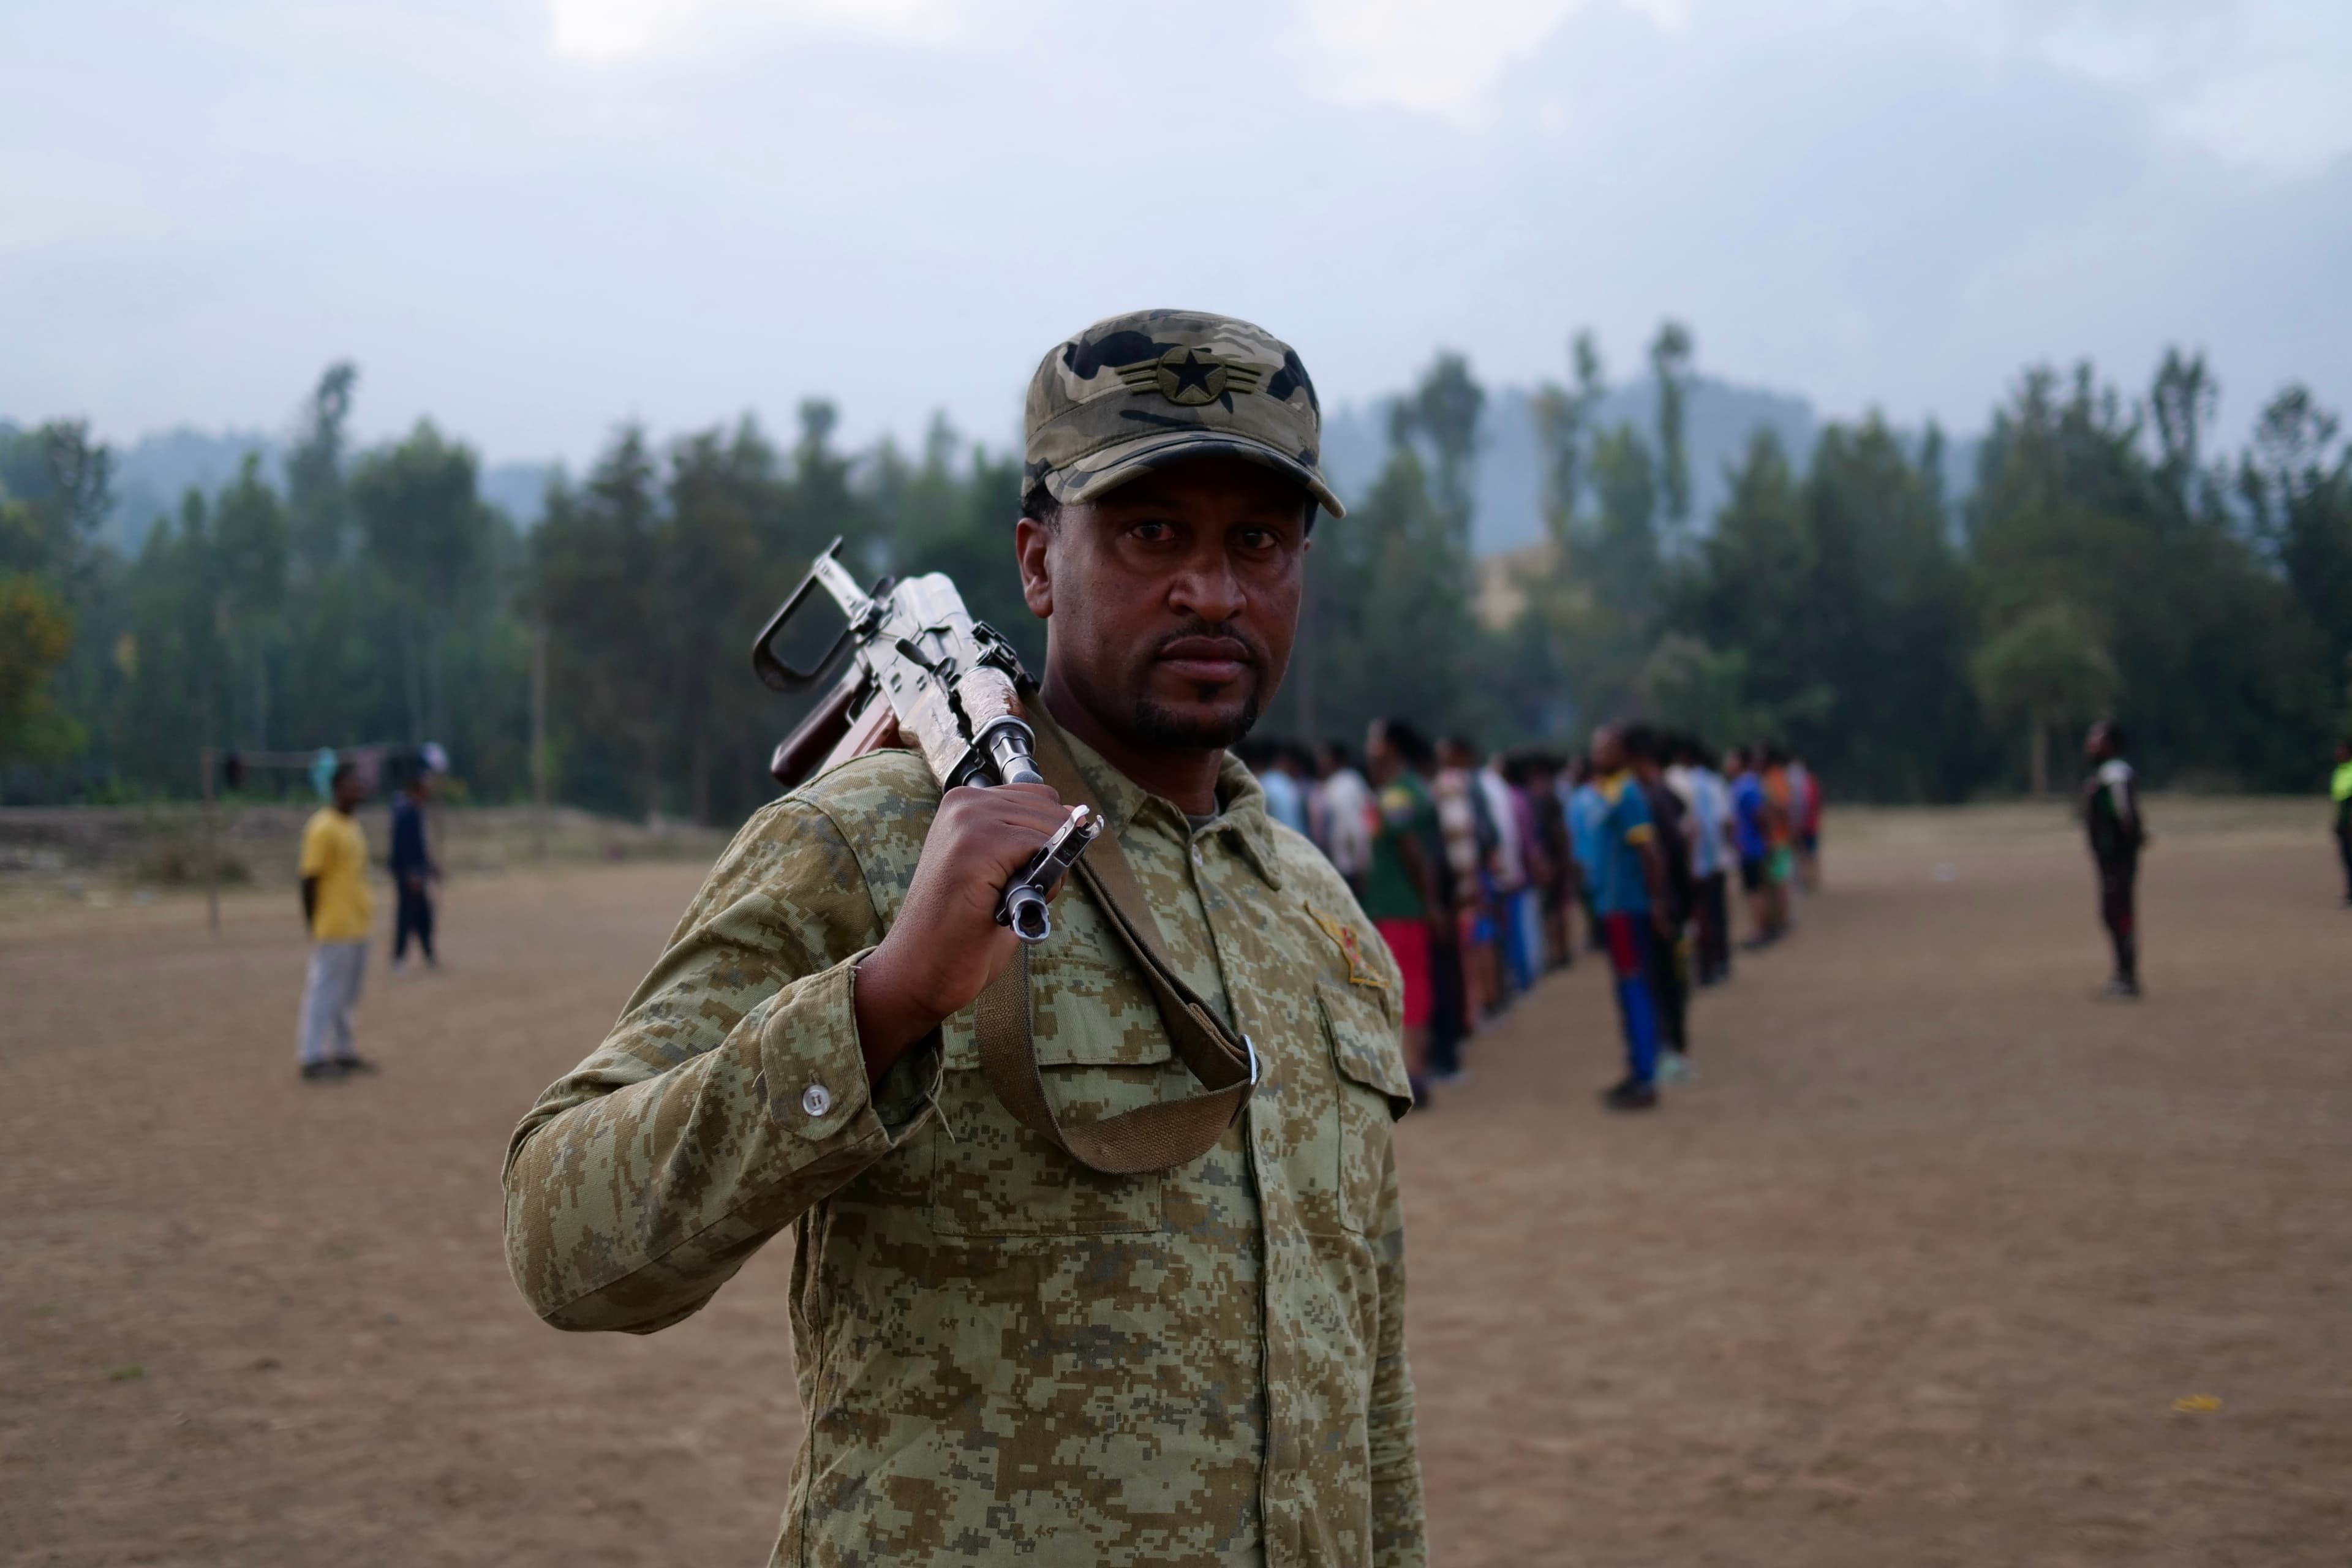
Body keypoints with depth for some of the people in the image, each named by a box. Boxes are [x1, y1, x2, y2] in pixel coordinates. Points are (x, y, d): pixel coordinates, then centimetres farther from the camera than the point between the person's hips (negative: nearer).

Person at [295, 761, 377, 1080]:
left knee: (349, 991, 14)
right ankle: (311, 1058, 2)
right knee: (325, 990, -4)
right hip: (334, 929, -9)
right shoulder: (322, 828, -15)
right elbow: (309, 878, -16)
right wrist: (313, 925, -15)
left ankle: (341, 1052, 23)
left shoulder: (351, 827, 13)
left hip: (357, 927, 9)